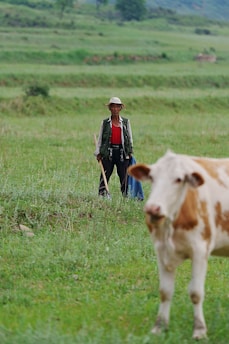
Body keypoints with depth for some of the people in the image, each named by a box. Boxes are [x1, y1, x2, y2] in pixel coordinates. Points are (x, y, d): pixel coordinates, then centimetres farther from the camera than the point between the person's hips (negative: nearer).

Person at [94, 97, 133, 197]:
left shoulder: (125, 122, 10)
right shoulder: (105, 123, 7)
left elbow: (130, 138, 14)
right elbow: (100, 138, 8)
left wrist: (130, 151, 7)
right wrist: (98, 152, 1)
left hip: (122, 152, 1)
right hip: (108, 152, -1)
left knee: (123, 175, 2)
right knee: (105, 175, -4)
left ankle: (125, 195, 7)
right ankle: (102, 194, -1)